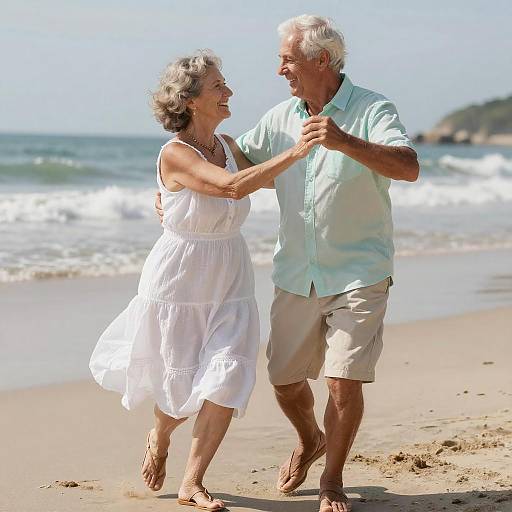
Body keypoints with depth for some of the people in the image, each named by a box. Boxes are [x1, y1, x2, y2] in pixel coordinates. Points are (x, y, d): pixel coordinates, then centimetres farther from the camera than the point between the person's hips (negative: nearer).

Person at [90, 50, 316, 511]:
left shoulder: (227, 145, 2)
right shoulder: (175, 154, -20)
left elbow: (266, 179, 22)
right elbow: (233, 187, -34)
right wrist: (295, 152, -36)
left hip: (230, 282, 6)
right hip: (179, 281, -5)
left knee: (227, 381, -5)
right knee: (181, 385, 5)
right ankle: (160, 438, 41)